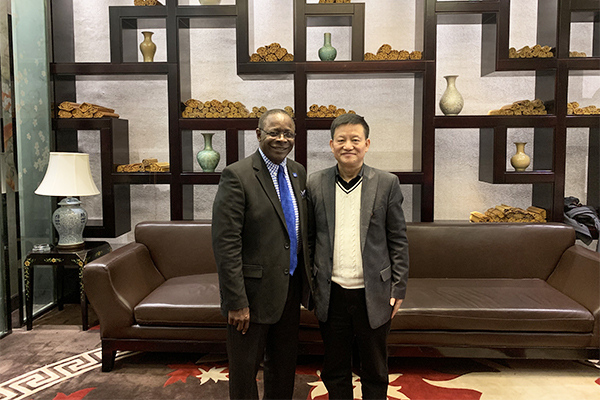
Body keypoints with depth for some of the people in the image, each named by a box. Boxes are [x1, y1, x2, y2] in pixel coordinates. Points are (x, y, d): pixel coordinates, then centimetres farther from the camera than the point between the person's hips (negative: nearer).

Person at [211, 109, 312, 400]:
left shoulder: (297, 173, 6)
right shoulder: (237, 175, -16)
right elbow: (225, 243, -19)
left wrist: (307, 278, 10)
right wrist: (236, 301, -20)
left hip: (291, 287, 7)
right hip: (255, 289, -6)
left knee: (285, 365, 22)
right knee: (244, 369, 12)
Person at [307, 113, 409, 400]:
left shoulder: (387, 184, -2)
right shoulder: (315, 184, 1)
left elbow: (398, 240, 0)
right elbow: (308, 238, 5)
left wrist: (399, 288, -2)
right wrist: (307, 286, 3)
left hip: (373, 295, -1)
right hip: (331, 295, 1)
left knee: (375, 371, 16)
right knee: (334, 370, 17)